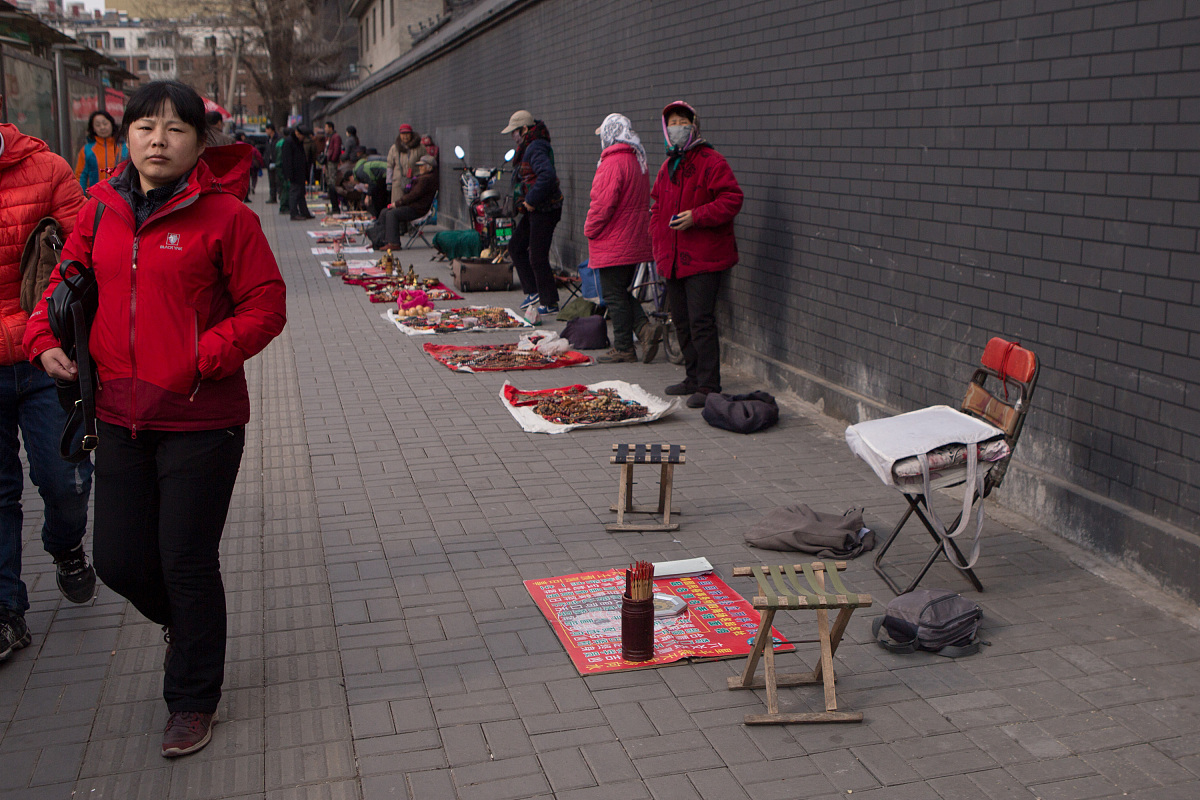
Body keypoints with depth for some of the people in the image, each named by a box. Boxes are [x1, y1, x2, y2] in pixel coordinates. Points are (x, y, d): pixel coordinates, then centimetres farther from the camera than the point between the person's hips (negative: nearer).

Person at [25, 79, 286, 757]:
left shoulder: (225, 214, -9)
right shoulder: (102, 210, 6)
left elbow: (266, 306, -8)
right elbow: (69, 282, 18)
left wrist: (203, 357, -18)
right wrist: (46, 338, 1)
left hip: (201, 421, -5)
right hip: (120, 417, 5)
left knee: (187, 565, 3)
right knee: (121, 561, 12)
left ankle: (194, 701, 25)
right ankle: (185, 625, 47)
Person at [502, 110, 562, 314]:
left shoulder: (536, 149, -17)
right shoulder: (528, 148, 15)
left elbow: (548, 175, -32)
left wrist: (531, 201, -24)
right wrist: (525, 202, 13)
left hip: (544, 210, -11)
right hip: (534, 210, 11)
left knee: (537, 257, -7)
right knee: (516, 247, 17)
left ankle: (549, 304, 2)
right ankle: (532, 291, 23)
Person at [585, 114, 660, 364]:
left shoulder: (612, 163, -18)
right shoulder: (638, 161, 11)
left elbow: (603, 203, -22)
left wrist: (590, 229, -6)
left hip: (613, 244, -9)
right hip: (635, 239, 9)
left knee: (614, 295, 0)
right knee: (623, 292, 19)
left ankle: (623, 348, 5)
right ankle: (645, 327, 2)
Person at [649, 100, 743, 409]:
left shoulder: (710, 162, -9)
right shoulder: (668, 167, 17)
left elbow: (732, 199, -15)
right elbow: (657, 207, 26)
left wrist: (697, 216, -23)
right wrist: (659, 245, 15)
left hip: (703, 258, -8)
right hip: (673, 259, 9)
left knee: (700, 322, -11)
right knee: (681, 321, 14)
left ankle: (708, 386, -6)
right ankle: (694, 378, 26)